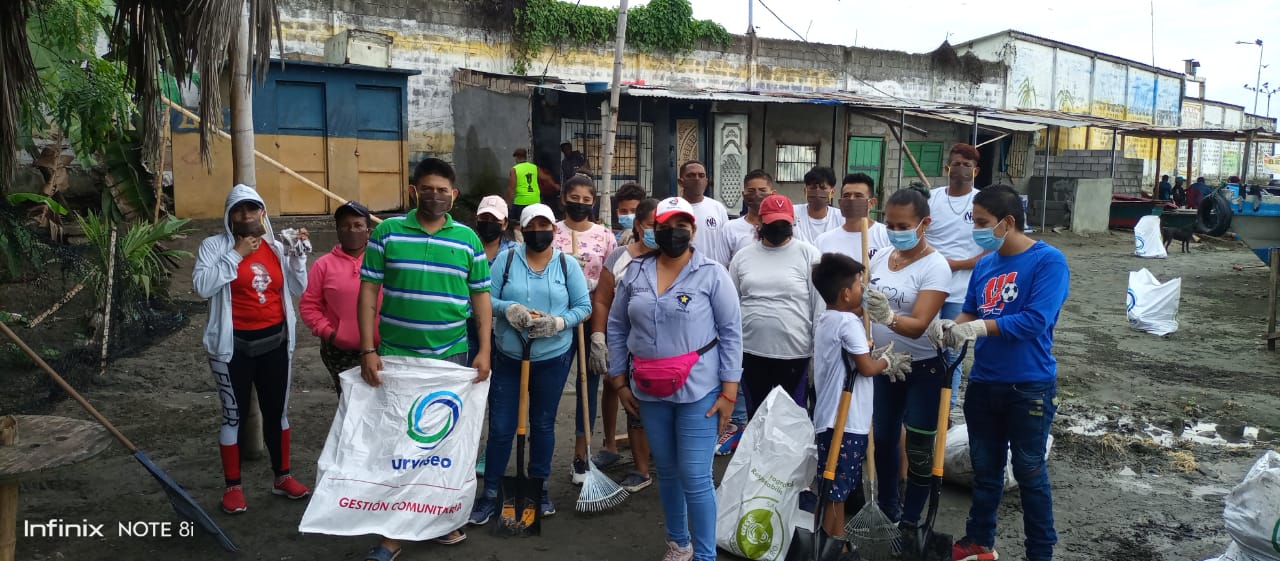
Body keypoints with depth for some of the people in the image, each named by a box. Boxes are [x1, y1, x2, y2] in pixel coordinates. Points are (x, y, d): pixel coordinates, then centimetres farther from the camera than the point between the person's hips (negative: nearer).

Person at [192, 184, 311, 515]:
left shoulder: (276, 247, 7)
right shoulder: (214, 245, -5)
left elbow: (298, 289, 6)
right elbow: (201, 286, -19)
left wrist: (298, 254, -5)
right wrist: (236, 255, -19)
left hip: (274, 341, 4)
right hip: (234, 344, -4)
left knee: (277, 411, 14)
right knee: (234, 414, 4)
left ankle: (282, 477, 28)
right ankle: (232, 486, 17)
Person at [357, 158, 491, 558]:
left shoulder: (467, 239, 3)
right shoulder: (387, 233, -1)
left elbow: (481, 297, 5)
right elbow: (368, 292, -2)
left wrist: (484, 351, -3)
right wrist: (368, 350, -9)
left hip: (451, 358, 2)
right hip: (395, 356, -1)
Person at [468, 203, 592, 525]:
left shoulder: (568, 265, 1)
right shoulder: (506, 260, 0)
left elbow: (584, 306, -1)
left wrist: (558, 322, -18)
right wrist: (508, 308, -23)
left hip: (553, 358, 1)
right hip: (508, 357, 0)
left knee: (543, 425, 13)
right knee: (500, 428, 2)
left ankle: (539, 488, 30)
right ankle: (490, 494, 16)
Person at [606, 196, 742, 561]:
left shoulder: (712, 274, -6)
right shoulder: (635, 273, 4)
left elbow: (731, 333, -6)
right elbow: (616, 328, 11)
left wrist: (729, 392, -8)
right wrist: (619, 381, 9)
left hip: (698, 391, -4)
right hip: (650, 392, 4)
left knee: (695, 477, -4)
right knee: (667, 472, 17)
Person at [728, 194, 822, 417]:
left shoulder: (809, 254, -3)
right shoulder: (742, 256, 6)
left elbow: (820, 305, -4)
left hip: (794, 353, -3)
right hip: (750, 352, 3)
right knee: (755, 416, 14)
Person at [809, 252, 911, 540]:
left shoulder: (825, 320, 12)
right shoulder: (849, 322, -16)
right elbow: (866, 368, -15)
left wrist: (878, 357, 6)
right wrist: (888, 362, 2)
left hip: (831, 417, 9)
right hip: (846, 420, -9)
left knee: (837, 485, 17)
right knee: (837, 488, -2)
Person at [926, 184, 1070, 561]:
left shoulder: (1048, 261, -13)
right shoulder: (984, 265, 6)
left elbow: (1036, 319, -23)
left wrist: (980, 328, -27)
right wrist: (950, 326, -12)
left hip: (1029, 386, -6)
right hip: (983, 383, 6)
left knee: (1029, 472, 7)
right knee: (985, 467, 17)